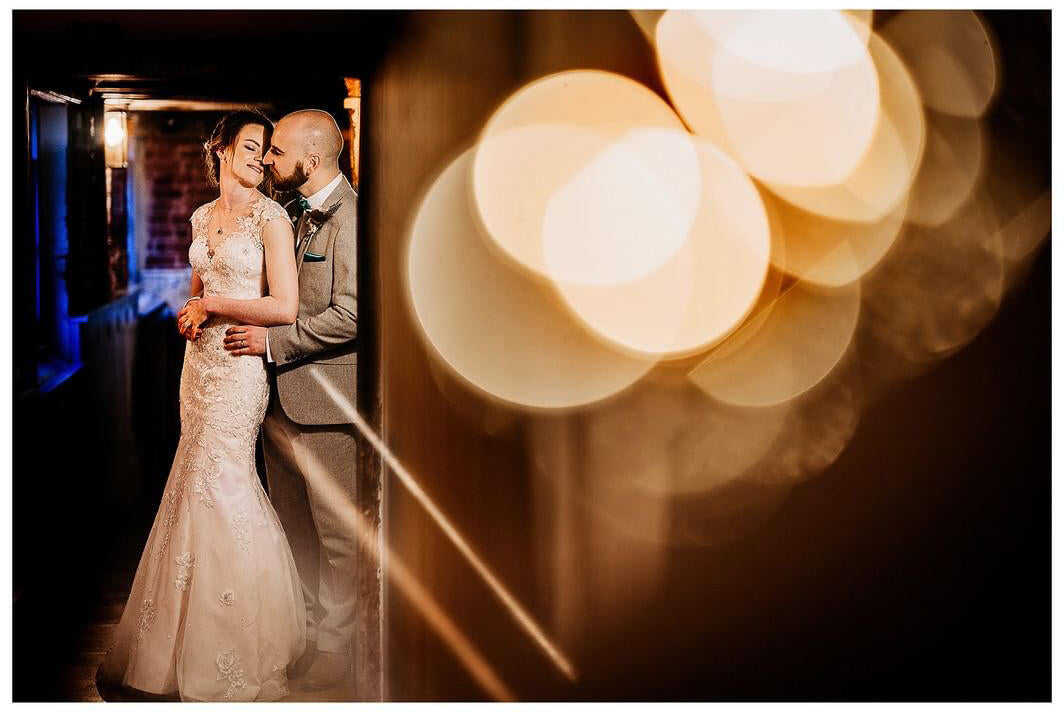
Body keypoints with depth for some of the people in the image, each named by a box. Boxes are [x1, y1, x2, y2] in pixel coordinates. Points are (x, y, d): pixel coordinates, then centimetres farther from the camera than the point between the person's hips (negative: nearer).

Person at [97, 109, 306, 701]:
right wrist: (191, 311, 1)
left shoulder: (270, 217, -9)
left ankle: (232, 657, 9)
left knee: (214, 481, -5)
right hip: (201, 359, 7)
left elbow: (284, 307, -16)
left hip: (240, 363, -7)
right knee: (204, 477, 9)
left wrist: (211, 306, -9)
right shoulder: (203, 216, 12)